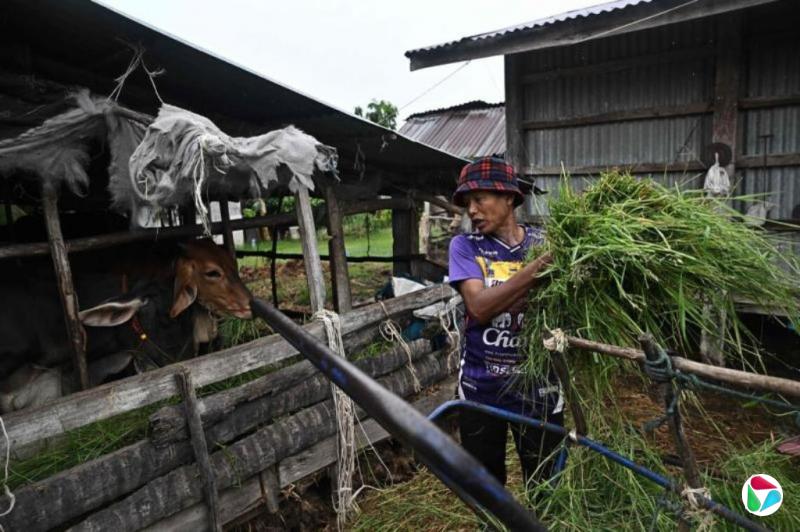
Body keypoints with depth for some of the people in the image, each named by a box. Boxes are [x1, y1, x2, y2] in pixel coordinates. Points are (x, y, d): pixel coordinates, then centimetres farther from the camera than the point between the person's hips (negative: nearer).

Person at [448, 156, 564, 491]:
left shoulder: (545, 243, -2)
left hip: (538, 388, 0)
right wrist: (538, 267, -29)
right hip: (481, 389, 1)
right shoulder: (464, 246, -5)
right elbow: (479, 307, -20)